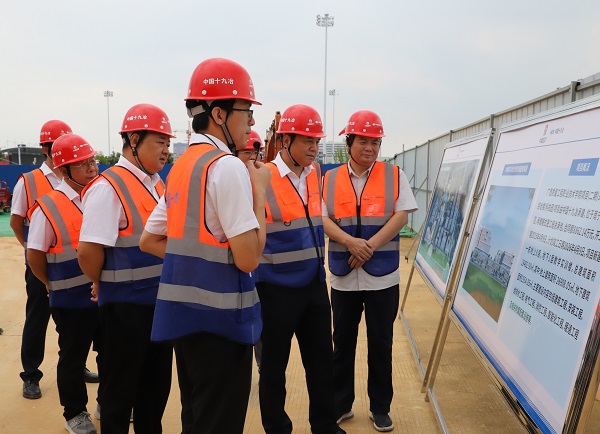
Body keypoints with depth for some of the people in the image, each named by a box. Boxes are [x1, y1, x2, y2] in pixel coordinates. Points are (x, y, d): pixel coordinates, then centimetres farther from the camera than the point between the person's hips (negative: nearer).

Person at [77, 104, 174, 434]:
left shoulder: (158, 184, 8)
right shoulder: (108, 187, -17)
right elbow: (88, 251, -21)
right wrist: (103, 285, -4)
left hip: (160, 301, 8)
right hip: (126, 306, -7)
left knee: (157, 384, 20)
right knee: (121, 391, 10)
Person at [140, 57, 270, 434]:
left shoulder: (182, 166, 10)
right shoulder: (227, 165, -16)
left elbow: (150, 241, 16)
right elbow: (249, 258, -20)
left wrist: (197, 258, 10)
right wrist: (260, 190, -10)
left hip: (184, 313, 9)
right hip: (219, 318, -9)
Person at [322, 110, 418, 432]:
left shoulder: (394, 175, 2)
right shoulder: (330, 179, 5)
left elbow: (400, 216, -5)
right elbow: (324, 220, -2)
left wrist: (370, 246, -15)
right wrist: (352, 243, -19)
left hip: (383, 276, -1)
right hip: (343, 277, 1)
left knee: (381, 344, 9)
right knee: (342, 343, 12)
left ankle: (380, 407, 25)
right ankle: (340, 404, 28)